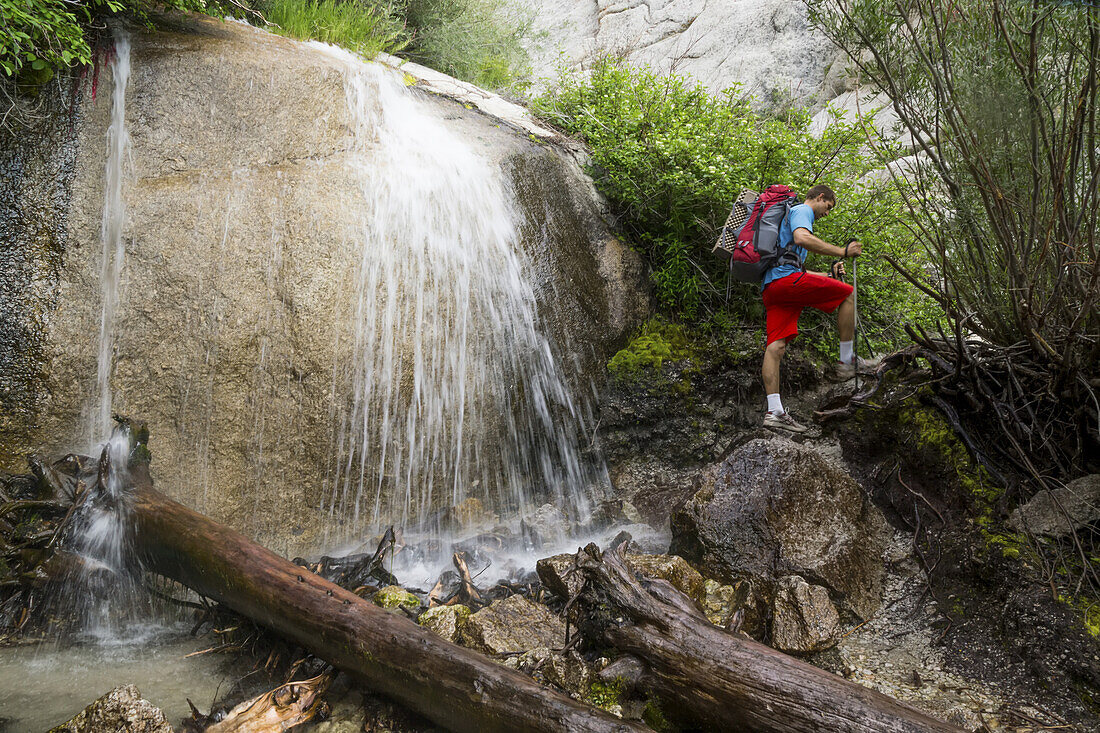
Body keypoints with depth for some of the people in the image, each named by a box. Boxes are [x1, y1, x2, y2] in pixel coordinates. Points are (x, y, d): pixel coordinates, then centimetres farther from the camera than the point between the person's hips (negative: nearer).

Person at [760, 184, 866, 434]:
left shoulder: (791, 215, 38)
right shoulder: (802, 210, 7)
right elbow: (802, 238, -19)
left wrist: (830, 275, 34)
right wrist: (842, 251, -15)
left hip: (771, 287, 10)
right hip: (786, 278, -9)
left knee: (776, 345, -3)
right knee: (847, 294, 1)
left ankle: (774, 411, -11)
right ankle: (846, 362, 0)